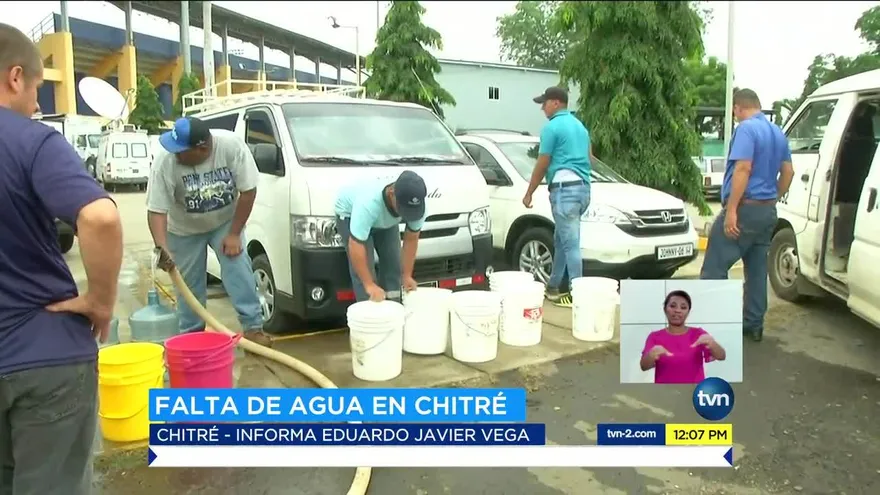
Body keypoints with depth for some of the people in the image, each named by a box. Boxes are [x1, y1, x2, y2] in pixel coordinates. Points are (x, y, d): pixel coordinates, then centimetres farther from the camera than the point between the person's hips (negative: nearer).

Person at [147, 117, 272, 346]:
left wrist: (234, 234, -18)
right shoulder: (165, 161, -28)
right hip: (185, 229, 0)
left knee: (239, 269, -14)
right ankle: (192, 334, 20)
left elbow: (248, 191, -20)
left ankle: (253, 327, -8)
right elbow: (156, 210, -25)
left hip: (225, 221, 0)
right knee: (189, 283, 5)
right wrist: (161, 247, -40)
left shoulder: (232, 146, -29)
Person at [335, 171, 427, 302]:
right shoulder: (369, 202, -48)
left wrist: (407, 275, -14)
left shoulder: (416, 205, -32)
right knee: (364, 267, -14)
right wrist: (369, 285, -41)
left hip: (386, 219, 5)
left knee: (393, 263, 4)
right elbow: (355, 245, -44)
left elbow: (411, 239, -17)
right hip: (350, 213, -5)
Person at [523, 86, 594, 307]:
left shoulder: (552, 127, -6)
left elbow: (542, 165, -7)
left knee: (571, 243, -8)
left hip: (564, 188, -9)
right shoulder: (579, 126, 20)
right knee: (561, 240, 16)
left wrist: (529, 193, 2)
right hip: (583, 187, 9)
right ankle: (553, 287, 23)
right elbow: (589, 157, 23)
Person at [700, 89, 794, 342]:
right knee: (757, 269, 12)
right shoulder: (777, 133, 14)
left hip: (744, 208, -9)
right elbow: (788, 172, 17)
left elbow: (743, 169, -23)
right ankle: (753, 325, 18)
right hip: (767, 210, 9)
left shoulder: (746, 129, -13)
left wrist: (731, 210, -24)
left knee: (715, 267, -4)